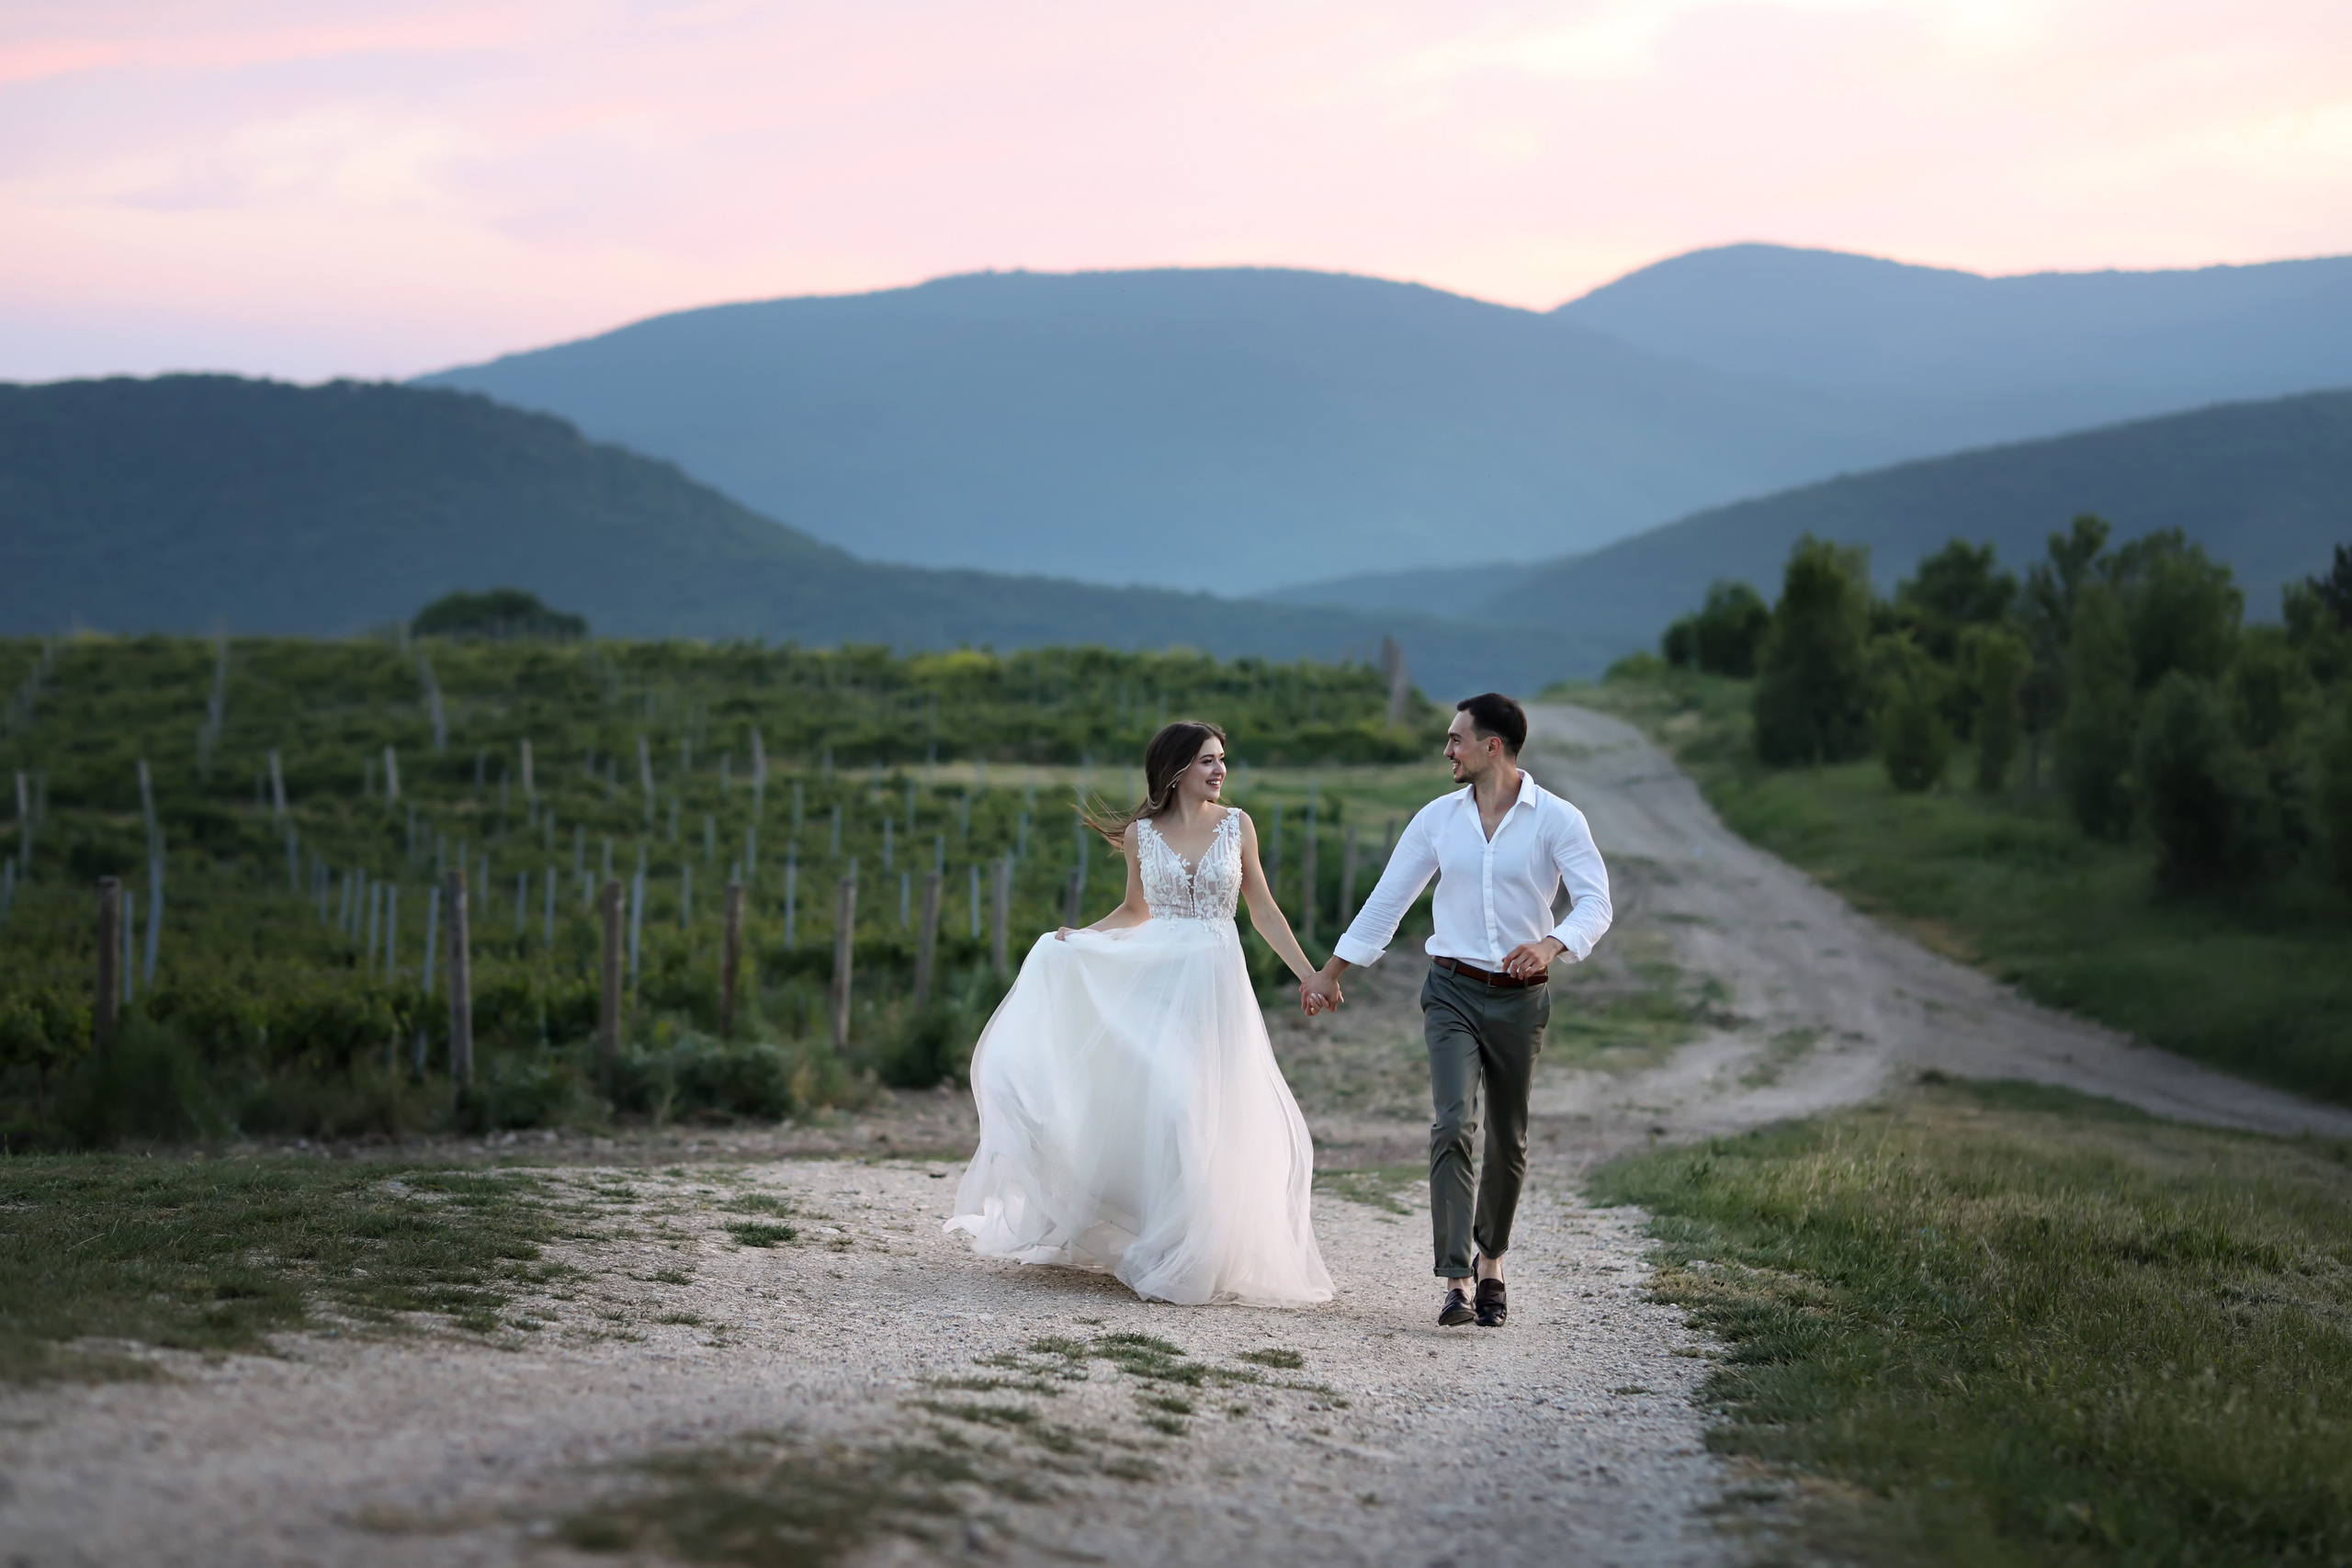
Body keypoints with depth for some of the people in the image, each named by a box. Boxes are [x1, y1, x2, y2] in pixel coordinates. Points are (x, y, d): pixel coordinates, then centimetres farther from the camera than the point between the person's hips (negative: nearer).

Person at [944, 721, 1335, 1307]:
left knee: (1217, 1121, -1)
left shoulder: (1236, 825, 4)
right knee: (1159, 1109, -9)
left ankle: (1204, 1257, 9)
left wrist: (1309, 974, 7)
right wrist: (1078, 939, 0)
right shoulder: (1141, 832, 3)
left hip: (1217, 983, 1)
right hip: (1156, 980, -1)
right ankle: (1162, 1256, 2)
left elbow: (1262, 908, 9)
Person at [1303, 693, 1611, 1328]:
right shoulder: (1437, 818, 5)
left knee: (1508, 1139, 9)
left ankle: (1490, 1264, 30)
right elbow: (1387, 900, 11)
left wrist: (1552, 944, -33)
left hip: (1521, 997, -1)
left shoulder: (1557, 819, -4)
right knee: (1453, 1126, -15)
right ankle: (1456, 1282, -19)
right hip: (1453, 991, 1)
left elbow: (1595, 902, -13)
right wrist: (1330, 971, 13)